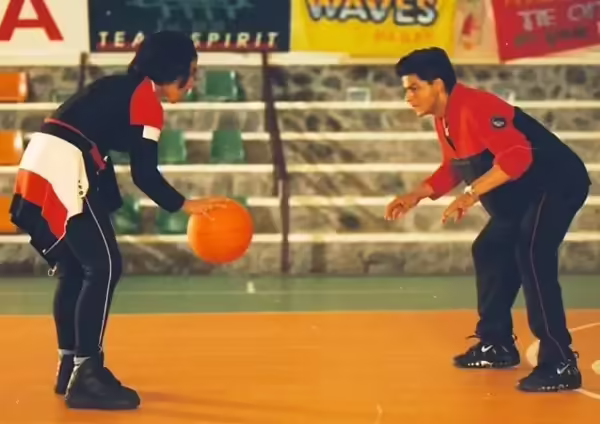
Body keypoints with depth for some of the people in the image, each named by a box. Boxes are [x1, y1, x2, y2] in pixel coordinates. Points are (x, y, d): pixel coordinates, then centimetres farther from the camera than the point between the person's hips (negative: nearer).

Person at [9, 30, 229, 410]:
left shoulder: (122, 88, 22)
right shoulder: (146, 99, -5)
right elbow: (144, 173, -9)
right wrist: (186, 205, 1)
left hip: (43, 165, 10)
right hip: (63, 169, -10)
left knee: (75, 269, 16)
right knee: (104, 267, -7)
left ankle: (71, 367, 24)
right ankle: (86, 377, -8)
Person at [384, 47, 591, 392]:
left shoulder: (475, 108, -25)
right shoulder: (444, 119, 7)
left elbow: (518, 155, -35)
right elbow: (456, 167, 18)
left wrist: (472, 195, -38)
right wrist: (416, 196, 9)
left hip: (558, 184, -11)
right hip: (523, 196, 11)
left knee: (531, 256, -24)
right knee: (490, 252, 15)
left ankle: (560, 364, -21)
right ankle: (498, 345, 27)